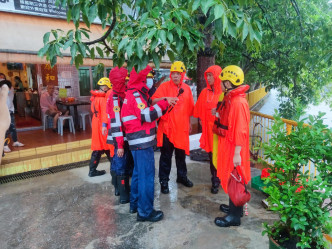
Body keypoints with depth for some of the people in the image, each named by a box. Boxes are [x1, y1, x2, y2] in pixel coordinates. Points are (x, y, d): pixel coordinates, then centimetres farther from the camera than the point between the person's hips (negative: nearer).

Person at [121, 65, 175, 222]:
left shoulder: (134, 94, 18)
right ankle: (145, 211, 5)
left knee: (138, 173, 19)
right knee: (146, 175, -4)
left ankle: (135, 204, 32)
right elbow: (147, 116, -22)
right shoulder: (135, 94, -14)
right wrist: (164, 103, -19)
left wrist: (162, 103, 9)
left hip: (139, 142, 11)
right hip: (142, 142, -11)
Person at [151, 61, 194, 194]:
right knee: (166, 155, 3)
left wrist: (189, 123, 18)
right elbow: (154, 101, -15)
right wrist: (165, 99, -32)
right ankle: (164, 181, 17)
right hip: (167, 127, -4)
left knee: (181, 153, 17)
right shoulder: (165, 86, -5)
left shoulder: (186, 88, 8)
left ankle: (182, 176, 35)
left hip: (182, 127, 4)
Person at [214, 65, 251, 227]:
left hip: (233, 148, -10)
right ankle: (234, 207, 39)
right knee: (230, 178, 21)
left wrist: (237, 153, -23)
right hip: (227, 146, 10)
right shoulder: (230, 99, 8)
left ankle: (234, 216, 19)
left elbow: (240, 130, -24)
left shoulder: (238, 102, -22)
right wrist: (219, 114, 7)